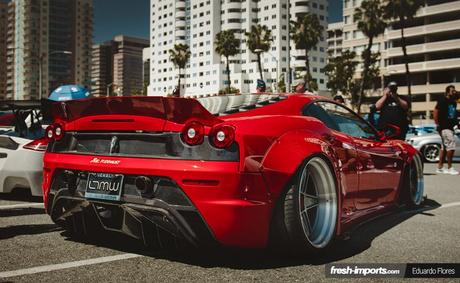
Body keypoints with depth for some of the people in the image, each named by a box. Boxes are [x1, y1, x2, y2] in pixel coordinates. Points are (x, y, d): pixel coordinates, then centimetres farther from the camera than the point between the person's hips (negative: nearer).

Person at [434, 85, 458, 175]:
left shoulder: (453, 102, 15)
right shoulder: (442, 100, -9)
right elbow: (435, 112, -13)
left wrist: (456, 122, 7)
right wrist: (437, 124, -15)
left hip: (450, 127, 9)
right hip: (445, 127, -9)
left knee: (445, 147, 11)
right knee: (451, 146, -12)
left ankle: (440, 167, 17)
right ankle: (449, 168, -6)